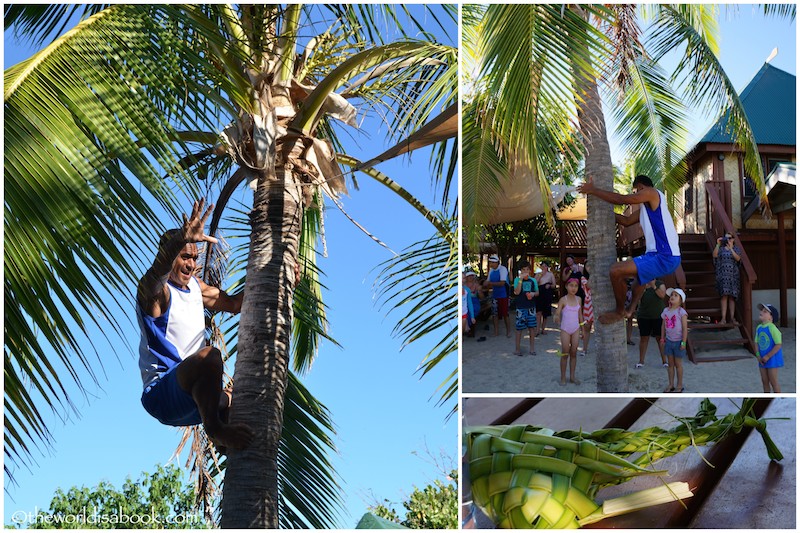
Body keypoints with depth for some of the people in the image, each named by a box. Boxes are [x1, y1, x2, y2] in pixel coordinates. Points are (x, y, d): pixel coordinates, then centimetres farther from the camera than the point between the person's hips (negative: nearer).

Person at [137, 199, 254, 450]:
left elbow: (233, 303, 27)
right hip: (161, 393, -9)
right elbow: (155, 276, -36)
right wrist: (182, 239, -54)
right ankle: (215, 428, -29)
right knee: (209, 355, -37)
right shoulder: (156, 291, -10)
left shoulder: (195, 287, 16)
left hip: (191, 398, 9)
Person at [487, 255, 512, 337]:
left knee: (505, 314, 0)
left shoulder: (503, 269, -14)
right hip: (495, 295, 6)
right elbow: (488, 282, 13)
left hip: (503, 295, -6)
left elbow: (502, 283, -22)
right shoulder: (491, 270, 7)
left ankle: (508, 332, 12)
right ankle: (496, 332, 14)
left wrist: (490, 283, -23)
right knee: (495, 314, 7)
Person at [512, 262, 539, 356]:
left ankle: (532, 348, 14)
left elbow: (537, 292, 16)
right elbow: (517, 292, -14)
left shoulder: (533, 280, 8)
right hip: (521, 307, -3)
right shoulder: (517, 280, -1)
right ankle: (517, 348, 10)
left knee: (532, 327, 4)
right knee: (519, 328, -1)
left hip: (531, 306, 3)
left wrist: (533, 293, -7)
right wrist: (521, 279, -19)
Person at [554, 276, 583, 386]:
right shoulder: (563, 300, -10)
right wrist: (557, 319, -39)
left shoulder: (578, 299, 3)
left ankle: (572, 376, 16)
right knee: (565, 354, 0)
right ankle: (563, 377, 9)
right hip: (565, 329, -4)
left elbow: (580, 314, 12)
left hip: (576, 329, 4)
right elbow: (557, 313, -16)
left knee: (574, 353, 7)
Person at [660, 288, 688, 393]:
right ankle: (670, 385, 19)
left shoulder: (681, 312, -14)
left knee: (678, 364, 5)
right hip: (669, 340, 5)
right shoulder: (666, 311, 3)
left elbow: (685, 328, -15)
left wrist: (683, 342, -17)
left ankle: (679, 385, 16)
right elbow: (663, 325, 12)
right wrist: (662, 338, 9)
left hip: (678, 342, -5)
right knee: (670, 363, 11)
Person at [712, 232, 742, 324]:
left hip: (733, 275, 0)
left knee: (732, 296, -1)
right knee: (724, 295, -8)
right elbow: (714, 255, -7)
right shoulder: (721, 248, 11)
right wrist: (718, 244, -16)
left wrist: (730, 248, -21)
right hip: (723, 274, 0)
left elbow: (738, 258, -10)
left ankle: (732, 318, 3)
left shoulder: (737, 249, 9)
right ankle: (723, 318, -11)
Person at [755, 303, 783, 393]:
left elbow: (778, 345, -20)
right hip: (762, 360, 7)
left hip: (772, 359, -7)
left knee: (773, 382, 0)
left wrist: (767, 356, -17)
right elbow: (757, 343, 9)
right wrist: (759, 356, -4)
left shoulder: (772, 328, -20)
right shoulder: (759, 328, 2)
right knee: (764, 381, 14)